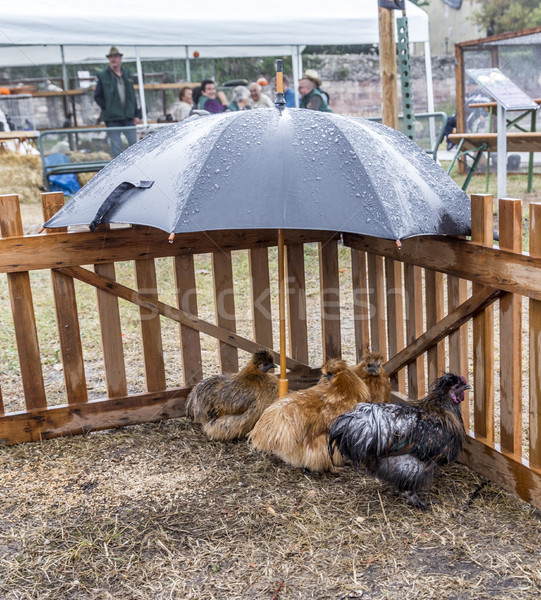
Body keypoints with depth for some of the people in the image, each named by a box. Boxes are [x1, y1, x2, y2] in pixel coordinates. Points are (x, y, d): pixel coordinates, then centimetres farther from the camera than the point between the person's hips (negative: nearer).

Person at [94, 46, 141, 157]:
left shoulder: (127, 74, 12)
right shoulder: (103, 76, 0)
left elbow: (132, 95, 12)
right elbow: (97, 96, 2)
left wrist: (136, 114, 7)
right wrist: (107, 108, -9)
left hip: (128, 116, 3)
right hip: (113, 118, -3)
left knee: (134, 143, 6)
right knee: (116, 146, 0)